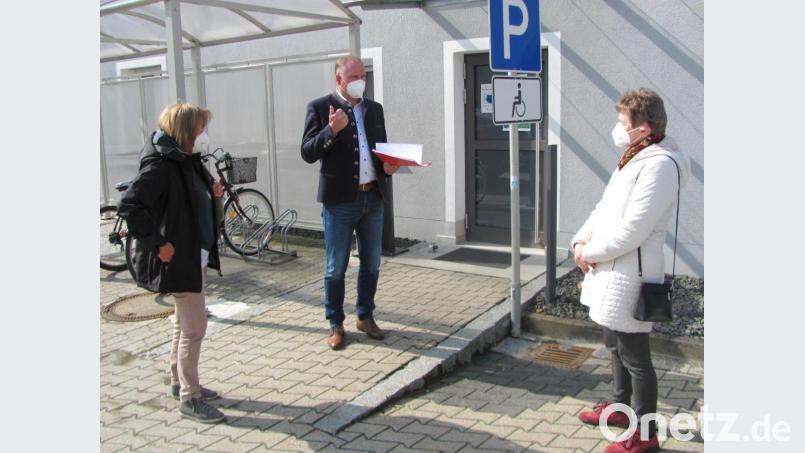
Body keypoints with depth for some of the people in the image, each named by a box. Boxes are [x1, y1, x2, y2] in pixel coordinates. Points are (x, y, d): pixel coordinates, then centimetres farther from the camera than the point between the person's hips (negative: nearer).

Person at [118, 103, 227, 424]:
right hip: (179, 259, -10)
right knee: (194, 327, -3)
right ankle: (189, 398, 10)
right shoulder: (160, 166, -20)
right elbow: (129, 206, -27)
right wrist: (156, 244, -24)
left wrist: (213, 194, 2)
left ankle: (179, 383, 34)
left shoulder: (187, 161, 9)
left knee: (185, 324, 19)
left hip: (196, 256, 10)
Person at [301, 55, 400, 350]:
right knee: (336, 267, 5)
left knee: (371, 264, 13)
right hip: (339, 199, -5)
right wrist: (331, 130, -24)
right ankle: (335, 323, 20)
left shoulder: (374, 109, 11)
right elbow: (308, 153, -9)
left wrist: (388, 165, -4)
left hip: (373, 197, 5)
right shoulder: (320, 108, -3)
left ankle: (365, 316, 30)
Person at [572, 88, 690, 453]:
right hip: (610, 272, 10)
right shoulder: (633, 159, 13)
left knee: (635, 356, 1)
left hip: (629, 277, -10)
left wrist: (590, 252, -13)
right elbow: (604, 208, 16)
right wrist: (581, 241, 0)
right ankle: (621, 406, 43)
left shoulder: (659, 165, -20)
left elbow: (632, 231, -25)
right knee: (616, 345, 24)